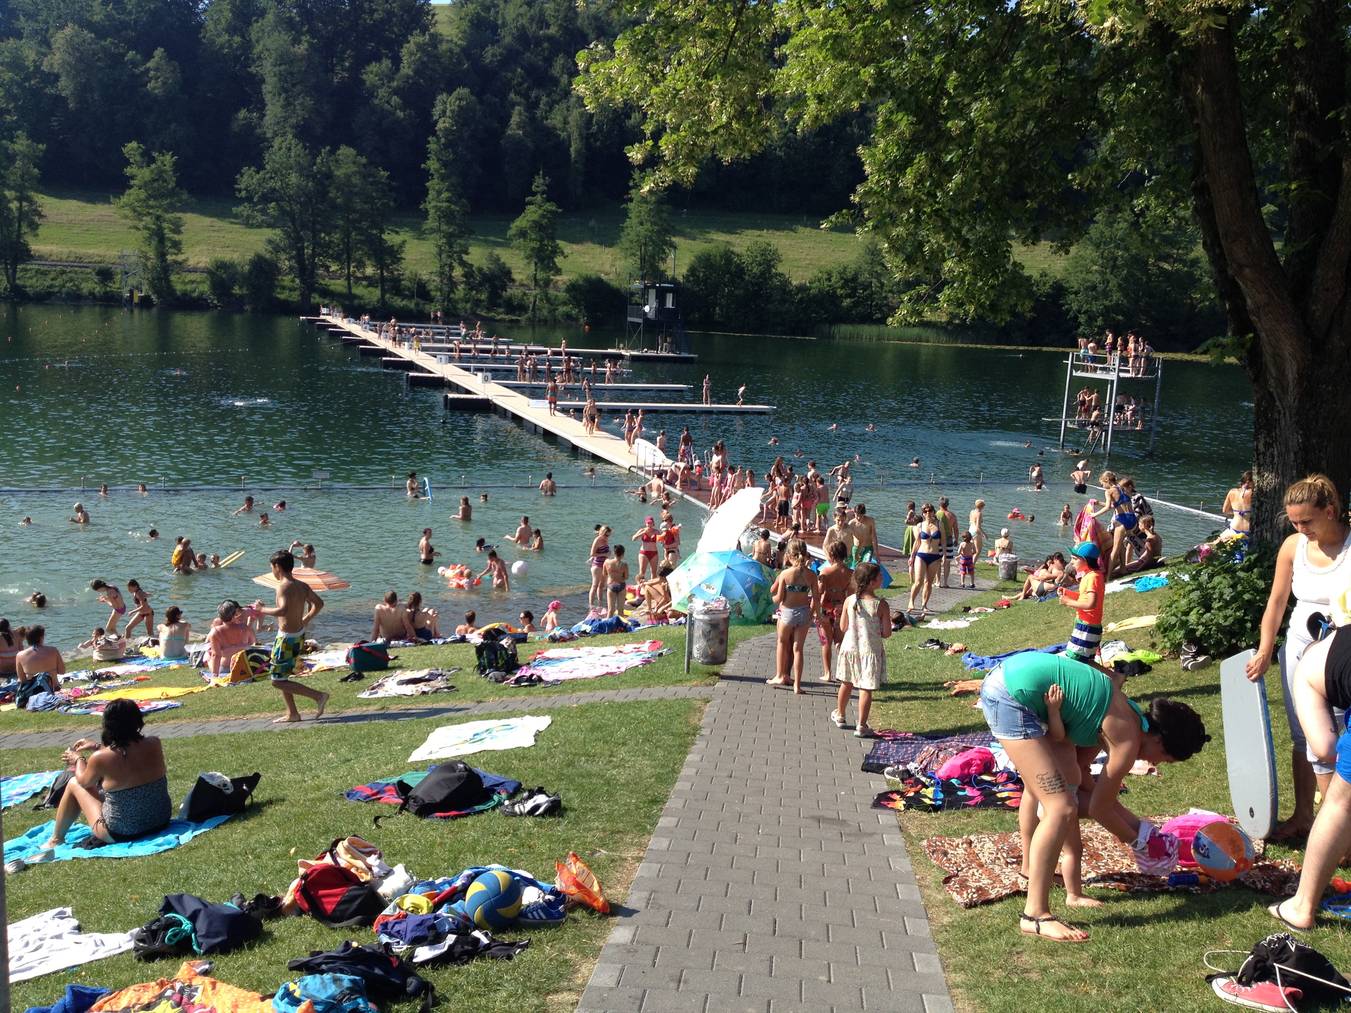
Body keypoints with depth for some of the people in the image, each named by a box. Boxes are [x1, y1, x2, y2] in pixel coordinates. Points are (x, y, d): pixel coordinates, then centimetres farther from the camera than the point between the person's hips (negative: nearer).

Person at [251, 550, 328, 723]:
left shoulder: (284, 586, -19)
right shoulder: (302, 586, 7)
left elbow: (283, 610, -33)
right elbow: (319, 603, 13)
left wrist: (262, 609, -19)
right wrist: (305, 621, 21)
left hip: (287, 637, -9)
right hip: (299, 635, 9)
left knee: (277, 681, -2)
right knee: (281, 677, 21)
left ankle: (318, 696, -9)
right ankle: (292, 714, 25)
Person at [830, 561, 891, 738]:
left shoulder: (849, 601, -7)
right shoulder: (881, 605, -17)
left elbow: (843, 627, 1)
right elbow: (886, 633, -12)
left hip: (850, 648, 4)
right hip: (870, 650, -4)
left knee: (846, 683, 21)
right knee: (866, 689, 4)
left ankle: (840, 716, 38)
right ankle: (861, 726, 7)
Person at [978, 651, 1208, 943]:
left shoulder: (1117, 720, 16)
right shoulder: (1128, 741, -8)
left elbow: (1081, 781, 23)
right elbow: (1099, 808, 2)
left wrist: (1136, 824, 28)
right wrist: (1138, 840, 20)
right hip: (1012, 696, -11)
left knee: (1038, 784, 32)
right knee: (1061, 808, -9)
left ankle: (1031, 866, 56)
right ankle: (1035, 915, -6)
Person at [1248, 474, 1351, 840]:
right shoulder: (1293, 546, -1)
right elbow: (1277, 601, 8)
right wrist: (1264, 652, 6)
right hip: (1299, 647, 5)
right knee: (1301, 738, 13)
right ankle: (1302, 815, 26)